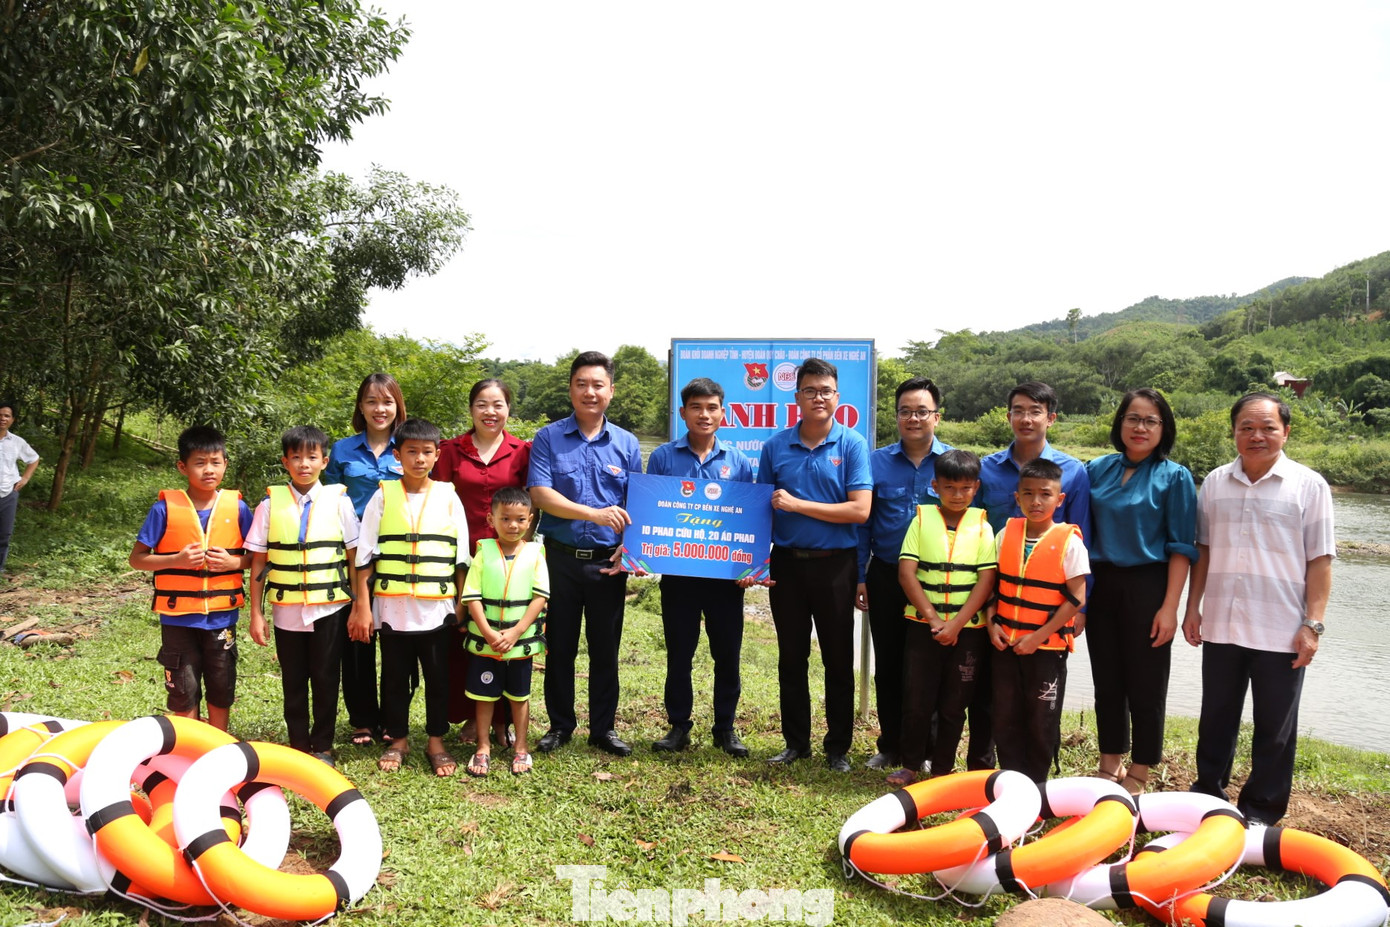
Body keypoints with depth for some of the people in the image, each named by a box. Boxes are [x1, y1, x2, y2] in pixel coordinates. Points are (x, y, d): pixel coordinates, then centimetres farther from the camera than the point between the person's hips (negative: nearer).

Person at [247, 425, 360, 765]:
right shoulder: (271, 503, 1)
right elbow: (259, 562, 3)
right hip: (286, 610, 1)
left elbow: (355, 557, 0)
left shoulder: (338, 500, -2)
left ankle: (322, 746, 21)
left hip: (330, 608, -1)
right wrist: (256, 613, 1)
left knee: (325, 680, 6)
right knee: (293, 682, 11)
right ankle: (298, 745, 26)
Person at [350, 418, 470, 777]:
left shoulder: (448, 496, 2)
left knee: (438, 676, 8)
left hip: (437, 608, 0)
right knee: (395, 676, 11)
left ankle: (436, 741, 22)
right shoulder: (383, 496, 1)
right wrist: (362, 606, -2)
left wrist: (461, 602, 4)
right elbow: (365, 555, 1)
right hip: (392, 607, 0)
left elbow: (461, 556, 6)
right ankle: (397, 739, 27)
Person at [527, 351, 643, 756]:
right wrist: (594, 514, -21)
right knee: (560, 646, 9)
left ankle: (603, 727, 23)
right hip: (561, 557, -1)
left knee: (606, 648, 9)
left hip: (608, 562, 1)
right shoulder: (548, 438, 0)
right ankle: (560, 725, 25)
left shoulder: (626, 444, 6)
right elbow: (540, 494, -12)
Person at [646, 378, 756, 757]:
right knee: (678, 652, 9)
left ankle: (725, 727, 22)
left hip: (726, 574, 1)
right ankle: (679, 726, 22)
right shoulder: (663, 457, 1)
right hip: (677, 572, 0)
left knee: (727, 652, 8)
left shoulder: (738, 461, 3)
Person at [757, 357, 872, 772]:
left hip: (834, 565, -2)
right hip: (786, 563, 3)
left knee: (838, 659, 7)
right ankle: (795, 742, 26)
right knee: (791, 658, 12)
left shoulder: (852, 445, -5)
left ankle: (838, 747, 21)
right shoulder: (775, 445, 3)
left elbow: (860, 510, -14)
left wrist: (797, 505, -14)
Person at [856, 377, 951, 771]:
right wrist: (860, 578, 1)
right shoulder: (877, 462, 3)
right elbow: (863, 523, 6)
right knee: (887, 665, 11)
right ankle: (890, 746, 25)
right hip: (885, 576, 2)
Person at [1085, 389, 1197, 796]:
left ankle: (1138, 776, 20)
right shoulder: (1098, 469, 5)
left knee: (1145, 685, 4)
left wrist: (1169, 607, -13)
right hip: (1101, 586, 4)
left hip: (1147, 589, -4)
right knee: (1106, 682, 12)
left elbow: (1181, 548, -6)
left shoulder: (1174, 477, -4)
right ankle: (1109, 765, 27)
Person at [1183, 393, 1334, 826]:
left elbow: (1320, 560, -5)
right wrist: (1193, 607, 8)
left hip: (1281, 632, -3)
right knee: (1216, 718, 15)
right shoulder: (1215, 483, 6)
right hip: (1221, 625, 3)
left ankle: (1262, 809, 23)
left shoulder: (1308, 486, -3)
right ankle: (1207, 792, 31)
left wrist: (1313, 624, -10)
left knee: (1274, 727, 9)